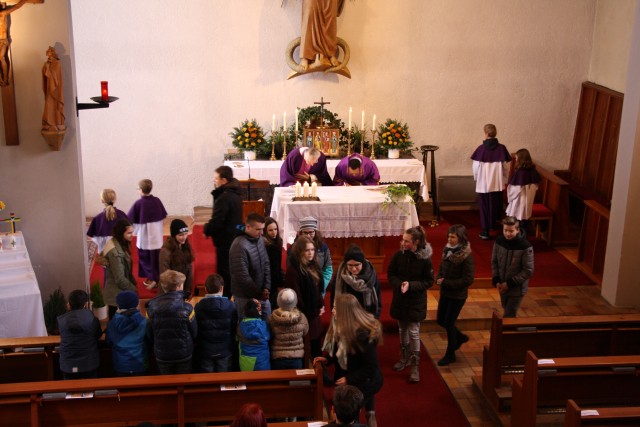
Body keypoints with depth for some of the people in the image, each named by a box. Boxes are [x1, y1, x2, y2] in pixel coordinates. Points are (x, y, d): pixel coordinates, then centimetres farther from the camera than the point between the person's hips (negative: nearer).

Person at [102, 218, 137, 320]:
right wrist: (134, 289, -11)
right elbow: (120, 279, -24)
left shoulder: (120, 244, 1)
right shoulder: (115, 252, -28)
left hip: (119, 291, 9)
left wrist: (133, 284, 7)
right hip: (117, 293, -9)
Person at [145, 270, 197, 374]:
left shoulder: (152, 307, -12)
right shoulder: (186, 308, -19)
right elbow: (194, 333, -8)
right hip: (184, 354, -2)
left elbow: (150, 335, -3)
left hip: (162, 355, 2)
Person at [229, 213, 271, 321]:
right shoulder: (239, 246, -25)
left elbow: (266, 264, 7)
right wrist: (259, 294, -18)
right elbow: (243, 277, -25)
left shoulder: (260, 239, 0)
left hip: (261, 293, 7)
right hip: (245, 296, -7)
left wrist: (266, 288, -4)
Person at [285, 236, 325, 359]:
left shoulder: (313, 267, 8)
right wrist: (305, 313, -13)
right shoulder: (293, 270, -19)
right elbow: (295, 295, -19)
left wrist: (321, 305, 7)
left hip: (315, 313, 8)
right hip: (303, 314, -8)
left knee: (316, 344, 18)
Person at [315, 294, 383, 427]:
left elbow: (371, 366, -23)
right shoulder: (343, 327, -2)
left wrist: (349, 379, -22)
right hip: (348, 378, 8)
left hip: (366, 381, -8)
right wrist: (328, 359, -5)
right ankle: (370, 416, 33)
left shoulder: (363, 334, -28)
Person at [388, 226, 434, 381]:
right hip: (400, 299, 3)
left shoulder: (425, 259, -17)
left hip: (416, 301, -3)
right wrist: (399, 284, -19)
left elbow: (429, 281, -10)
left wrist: (411, 285, -23)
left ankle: (415, 366, 9)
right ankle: (404, 357, 36)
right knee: (403, 329, 17)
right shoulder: (398, 255, -10)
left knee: (413, 332, -1)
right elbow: (390, 274, 0)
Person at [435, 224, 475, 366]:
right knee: (441, 321, 16)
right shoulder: (447, 250, -3)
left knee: (448, 323, 2)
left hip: (457, 295, -7)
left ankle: (450, 355, 22)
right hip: (445, 292, 7)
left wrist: (446, 282, -22)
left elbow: (468, 280, -21)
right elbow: (441, 268, 11)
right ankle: (459, 337, 43)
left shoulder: (466, 256, -21)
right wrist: (438, 278, -11)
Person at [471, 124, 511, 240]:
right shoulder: (501, 148, -7)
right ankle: (494, 225, 29)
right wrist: (505, 179, 12)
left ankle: (485, 231, 7)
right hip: (497, 183, 2)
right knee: (496, 206, 18)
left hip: (483, 184, -2)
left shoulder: (481, 149, -12)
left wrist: (476, 178, 12)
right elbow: (506, 166, -2)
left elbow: (476, 167, -7)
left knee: (484, 207, 7)